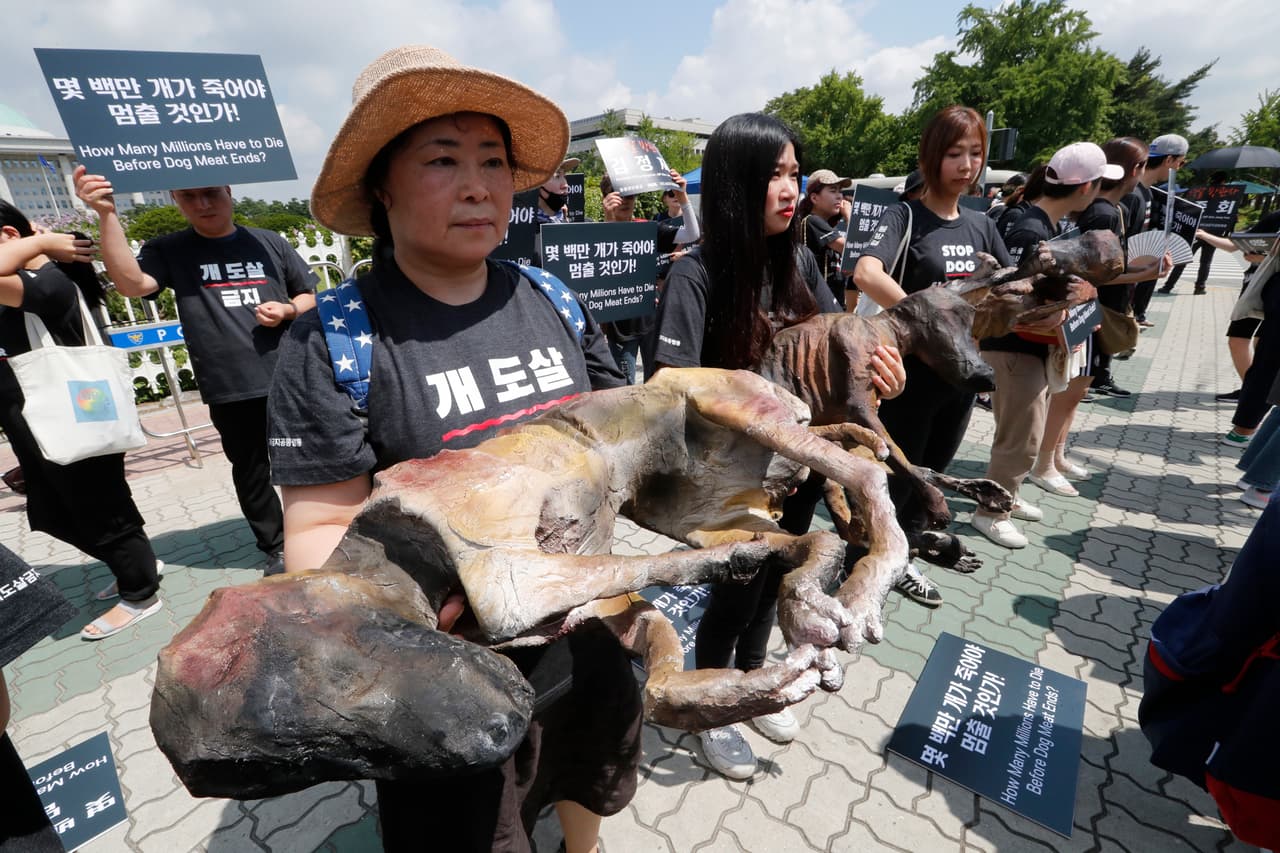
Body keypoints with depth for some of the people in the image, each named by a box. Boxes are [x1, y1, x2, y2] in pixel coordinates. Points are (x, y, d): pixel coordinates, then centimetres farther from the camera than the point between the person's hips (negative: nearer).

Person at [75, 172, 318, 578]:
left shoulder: (268, 242, 8)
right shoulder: (169, 251, 5)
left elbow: (313, 296, 12)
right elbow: (131, 283, -14)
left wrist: (287, 309, -9)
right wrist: (107, 214, -20)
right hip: (231, 391, 0)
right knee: (251, 474, 11)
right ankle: (276, 548, 28)